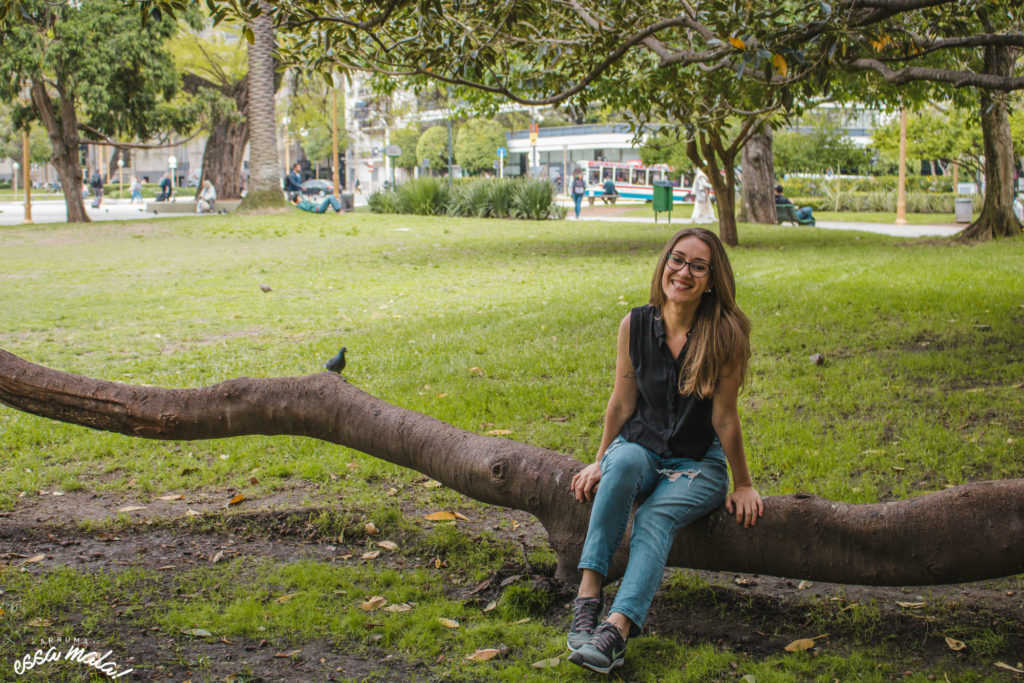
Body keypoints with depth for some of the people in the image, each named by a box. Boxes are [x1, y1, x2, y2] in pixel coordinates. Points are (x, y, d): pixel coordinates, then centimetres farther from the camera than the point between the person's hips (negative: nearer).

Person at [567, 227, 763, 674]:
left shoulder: (725, 334, -13)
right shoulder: (635, 325, -4)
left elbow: (724, 417, -8)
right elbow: (622, 402, 4)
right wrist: (601, 462, 10)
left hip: (699, 462, -2)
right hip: (642, 447, 2)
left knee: (656, 517, -31)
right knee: (624, 463, -34)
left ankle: (617, 629, -47)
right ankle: (588, 593, -38)